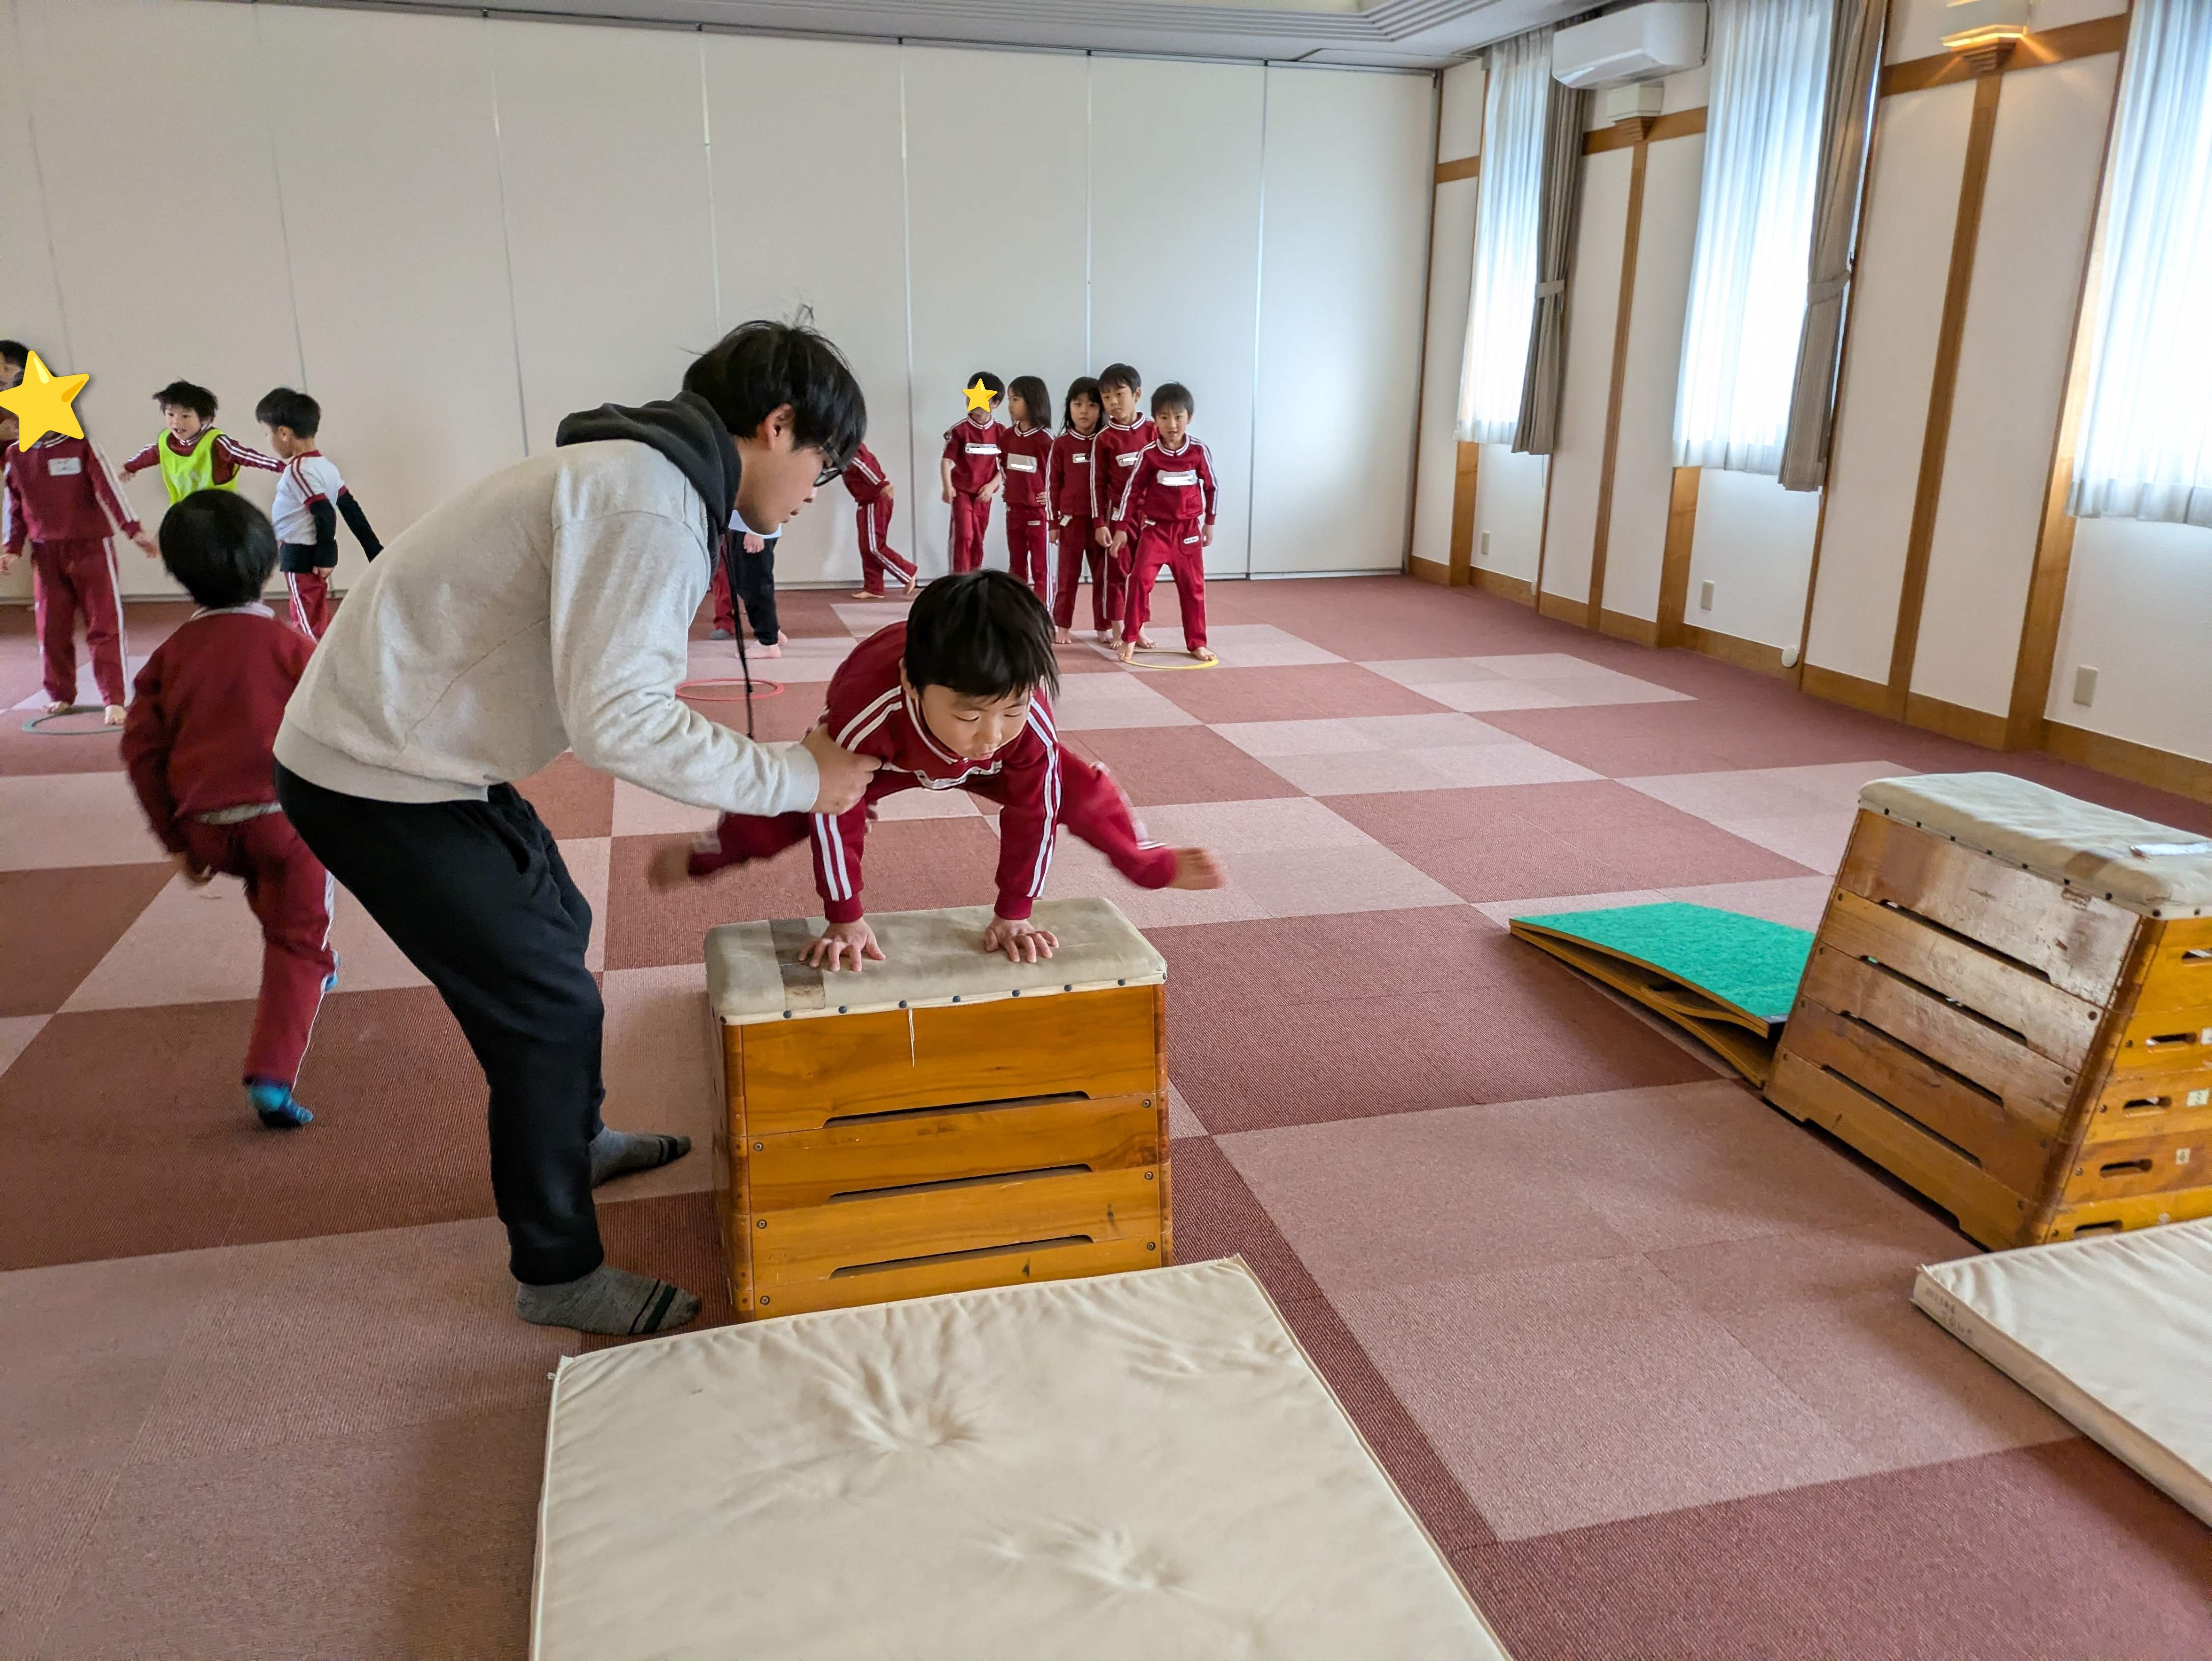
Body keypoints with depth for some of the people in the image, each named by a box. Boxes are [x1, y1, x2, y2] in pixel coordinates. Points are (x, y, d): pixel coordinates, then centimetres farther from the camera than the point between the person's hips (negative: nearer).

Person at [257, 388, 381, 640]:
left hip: (302, 557, -9)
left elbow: (325, 515, -25)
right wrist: (374, 550, 13)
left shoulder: (298, 470, -19)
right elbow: (351, 509, 10)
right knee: (316, 621, 18)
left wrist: (324, 558, -19)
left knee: (307, 622, -4)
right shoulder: (326, 466, 8)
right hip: (315, 555, 9)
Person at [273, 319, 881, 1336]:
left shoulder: (639, 470, 9)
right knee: (547, 1004, -3)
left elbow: (609, 689, 11)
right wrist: (796, 778, -23)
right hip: (378, 779, -10)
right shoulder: (648, 506, -24)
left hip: (399, 744, 10)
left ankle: (571, 1139, 47)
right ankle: (559, 1274, 16)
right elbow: (617, 719, -32)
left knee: (555, 928, 25)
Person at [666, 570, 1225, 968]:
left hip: (978, 767, 2)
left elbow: (1032, 808, -29)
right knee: (784, 801, -4)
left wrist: (1014, 914, -22)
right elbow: (834, 812, -36)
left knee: (1080, 790, -7)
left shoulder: (1029, 717, -44)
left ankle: (1147, 859, 22)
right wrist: (845, 920, -29)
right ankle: (703, 855, 29)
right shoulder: (868, 711, -50)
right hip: (886, 754, -1)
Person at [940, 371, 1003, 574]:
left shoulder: (1000, 432, -1)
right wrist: (948, 487, -29)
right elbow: (947, 460, -14)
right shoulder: (959, 430, -9)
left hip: (984, 494, 3)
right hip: (962, 491, -3)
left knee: (978, 540, 12)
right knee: (964, 536, -13)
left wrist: (992, 485, -10)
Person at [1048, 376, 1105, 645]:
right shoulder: (1062, 444, -1)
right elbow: (1053, 484, 2)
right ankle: (1062, 626, 13)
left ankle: (1103, 626, 16)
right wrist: (1054, 521, 0)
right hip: (1072, 519, -1)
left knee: (1103, 574, 8)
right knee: (1067, 574, 6)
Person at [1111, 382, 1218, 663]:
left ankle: (1197, 643, 18)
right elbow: (1132, 490, -2)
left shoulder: (1200, 452, -5)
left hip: (1189, 530, 2)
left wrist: (1209, 523, 11)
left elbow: (1212, 488, 7)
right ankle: (1130, 639, -1)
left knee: (1193, 587, 7)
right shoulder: (1148, 454, -9)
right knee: (1140, 579, -12)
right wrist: (1121, 528, -3)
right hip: (1155, 528, -1)